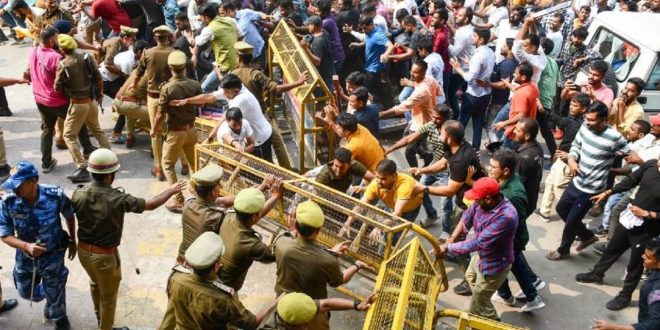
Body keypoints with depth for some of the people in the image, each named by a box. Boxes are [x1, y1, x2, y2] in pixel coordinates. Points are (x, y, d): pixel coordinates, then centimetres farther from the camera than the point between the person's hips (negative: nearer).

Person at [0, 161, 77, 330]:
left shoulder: (55, 196, -26)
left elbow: (69, 216, -5)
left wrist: (73, 241, 5)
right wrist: (27, 246, -32)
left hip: (52, 256, -2)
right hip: (25, 257, 3)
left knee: (54, 295, 16)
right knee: (26, 292, 25)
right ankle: (51, 299, 59)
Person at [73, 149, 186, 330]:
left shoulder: (78, 194, -15)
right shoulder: (118, 199, -28)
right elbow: (151, 204, -16)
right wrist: (171, 190, -1)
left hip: (83, 250, 6)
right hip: (105, 255, -6)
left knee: (95, 283, 35)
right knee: (108, 296, 19)